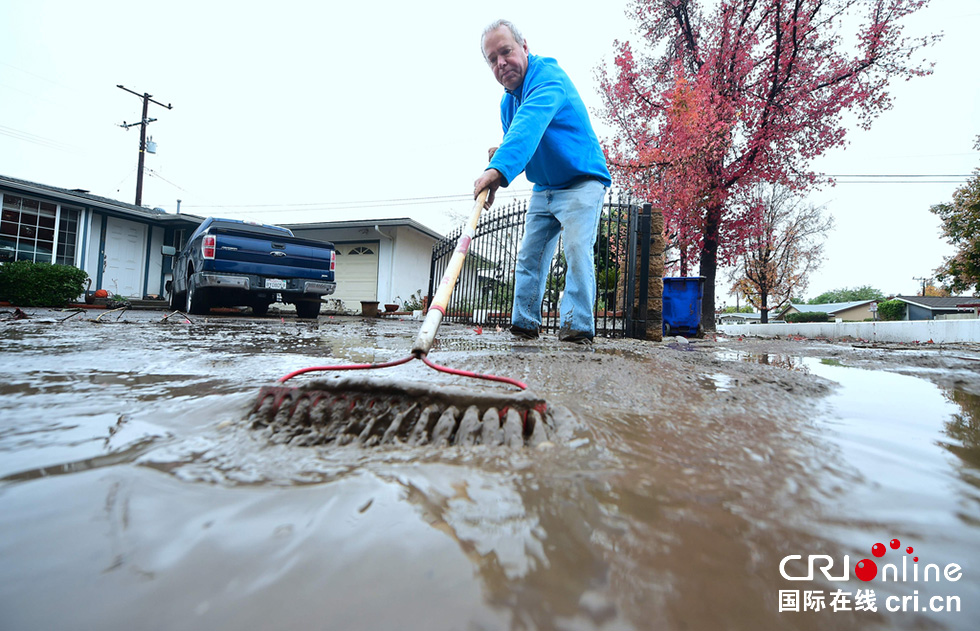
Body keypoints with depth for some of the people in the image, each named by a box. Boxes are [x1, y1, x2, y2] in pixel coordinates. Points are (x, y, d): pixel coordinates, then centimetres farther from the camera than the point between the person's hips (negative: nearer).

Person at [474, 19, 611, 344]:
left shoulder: (549, 77, -19)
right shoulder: (507, 101, 8)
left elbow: (530, 126, -39)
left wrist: (499, 169, -54)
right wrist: (499, 154, -2)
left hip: (581, 183, -8)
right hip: (543, 189, 8)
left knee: (577, 249, -22)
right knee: (529, 254, 2)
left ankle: (576, 326, -17)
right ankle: (524, 323, 8)